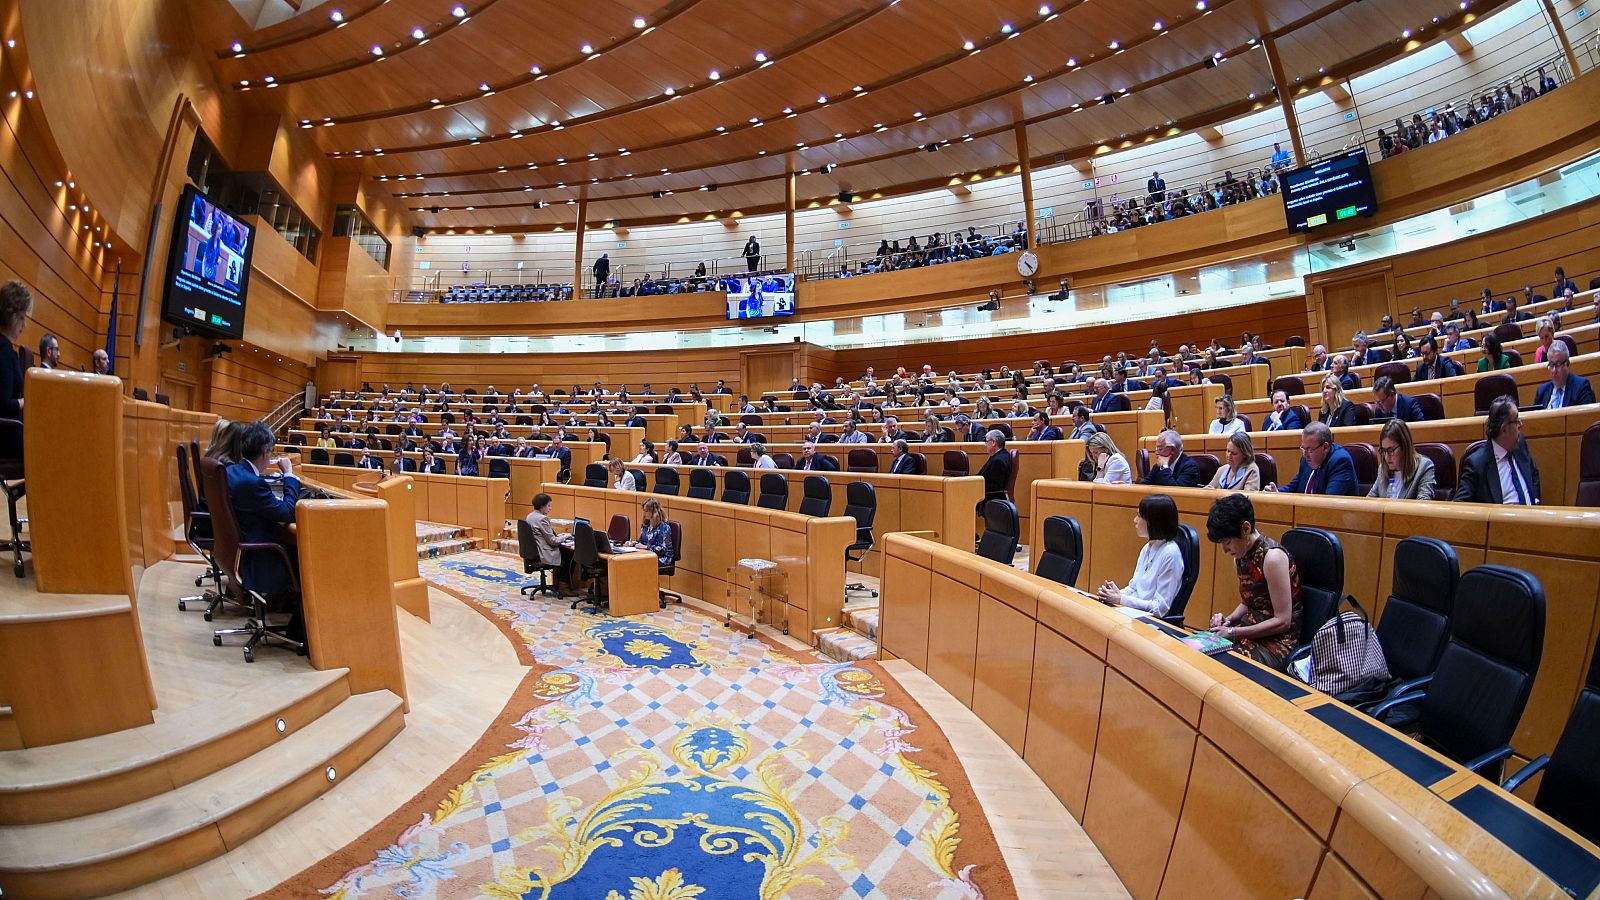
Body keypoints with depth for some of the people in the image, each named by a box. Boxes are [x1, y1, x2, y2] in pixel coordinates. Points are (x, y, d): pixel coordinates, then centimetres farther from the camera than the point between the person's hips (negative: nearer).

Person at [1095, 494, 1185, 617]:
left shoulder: (1170, 553, -14)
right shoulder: (1147, 548, 10)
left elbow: (1161, 607, -15)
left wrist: (1121, 599, -16)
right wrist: (1116, 593, -3)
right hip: (1134, 611, 7)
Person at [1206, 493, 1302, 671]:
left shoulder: (1272, 557, -20)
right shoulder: (1241, 556, 4)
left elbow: (1282, 621, -18)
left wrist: (1233, 632, -18)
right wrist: (1228, 620, -2)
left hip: (1279, 641, -7)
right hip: (1252, 633, 7)